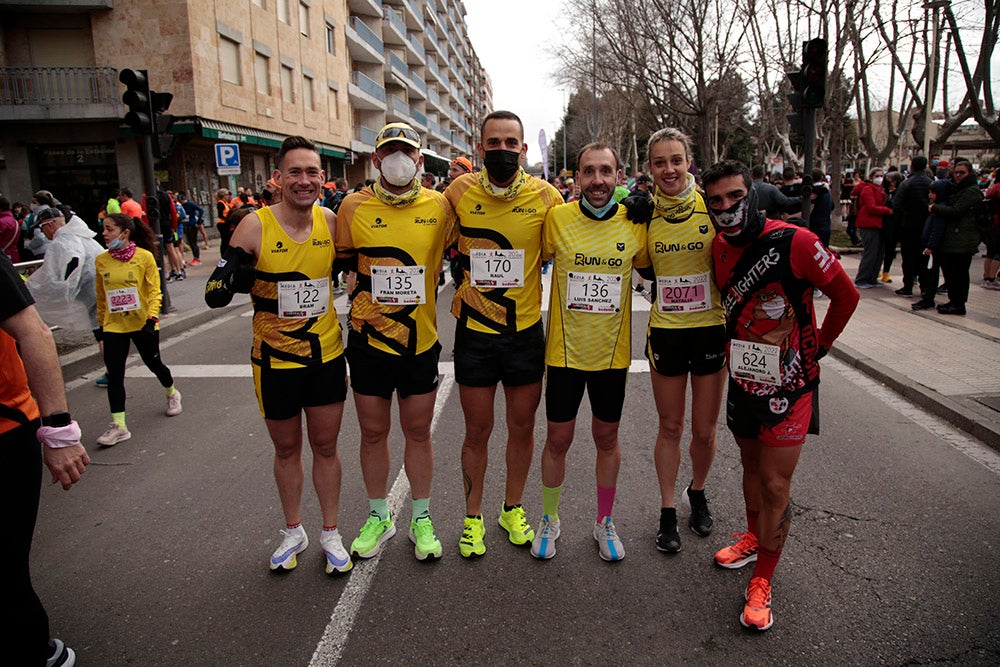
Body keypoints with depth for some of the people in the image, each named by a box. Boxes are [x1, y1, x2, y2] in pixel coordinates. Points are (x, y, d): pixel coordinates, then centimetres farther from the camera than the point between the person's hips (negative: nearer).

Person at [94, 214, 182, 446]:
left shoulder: (144, 257, -9)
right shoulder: (101, 260, 2)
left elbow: (154, 291, -8)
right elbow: (101, 295, 13)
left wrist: (152, 317, -19)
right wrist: (101, 322, 17)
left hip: (142, 323, -3)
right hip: (113, 326, 3)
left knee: (153, 363, 14)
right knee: (114, 373, -3)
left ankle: (172, 394, 44)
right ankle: (119, 426, 1)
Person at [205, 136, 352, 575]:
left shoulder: (331, 223, -7)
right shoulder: (255, 226, -15)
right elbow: (215, 295, -12)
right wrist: (233, 271, -33)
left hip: (326, 355, 2)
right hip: (276, 361, -1)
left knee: (326, 446, 13)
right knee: (287, 449, 16)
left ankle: (330, 534, 32)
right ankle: (293, 532, 38)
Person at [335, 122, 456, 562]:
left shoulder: (439, 207, -2)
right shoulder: (354, 207, -3)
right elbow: (339, 265, 7)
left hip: (420, 342, 0)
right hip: (368, 341, 0)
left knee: (418, 432, 12)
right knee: (373, 433, 12)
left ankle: (421, 518, 30)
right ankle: (379, 517, 32)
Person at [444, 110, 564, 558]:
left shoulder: (545, 196, -5)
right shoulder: (460, 192, -5)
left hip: (525, 331, 1)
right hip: (474, 332, 0)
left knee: (522, 427, 13)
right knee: (477, 431, 10)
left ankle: (512, 509, 35)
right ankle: (473, 517, 29)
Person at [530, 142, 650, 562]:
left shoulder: (634, 223, -4)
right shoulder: (556, 218, -9)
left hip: (612, 353, 2)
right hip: (564, 350, -1)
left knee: (607, 438, 15)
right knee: (557, 439, 9)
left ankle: (605, 521, 35)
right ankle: (549, 520, 32)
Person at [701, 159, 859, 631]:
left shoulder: (794, 243, -20)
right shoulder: (719, 248, -1)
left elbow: (845, 295, -9)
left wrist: (818, 346, -1)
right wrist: (738, 348, 10)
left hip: (788, 386, -5)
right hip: (742, 379, 6)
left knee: (775, 485, 0)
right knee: (751, 467, 21)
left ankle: (762, 580, 16)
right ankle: (754, 538, 45)